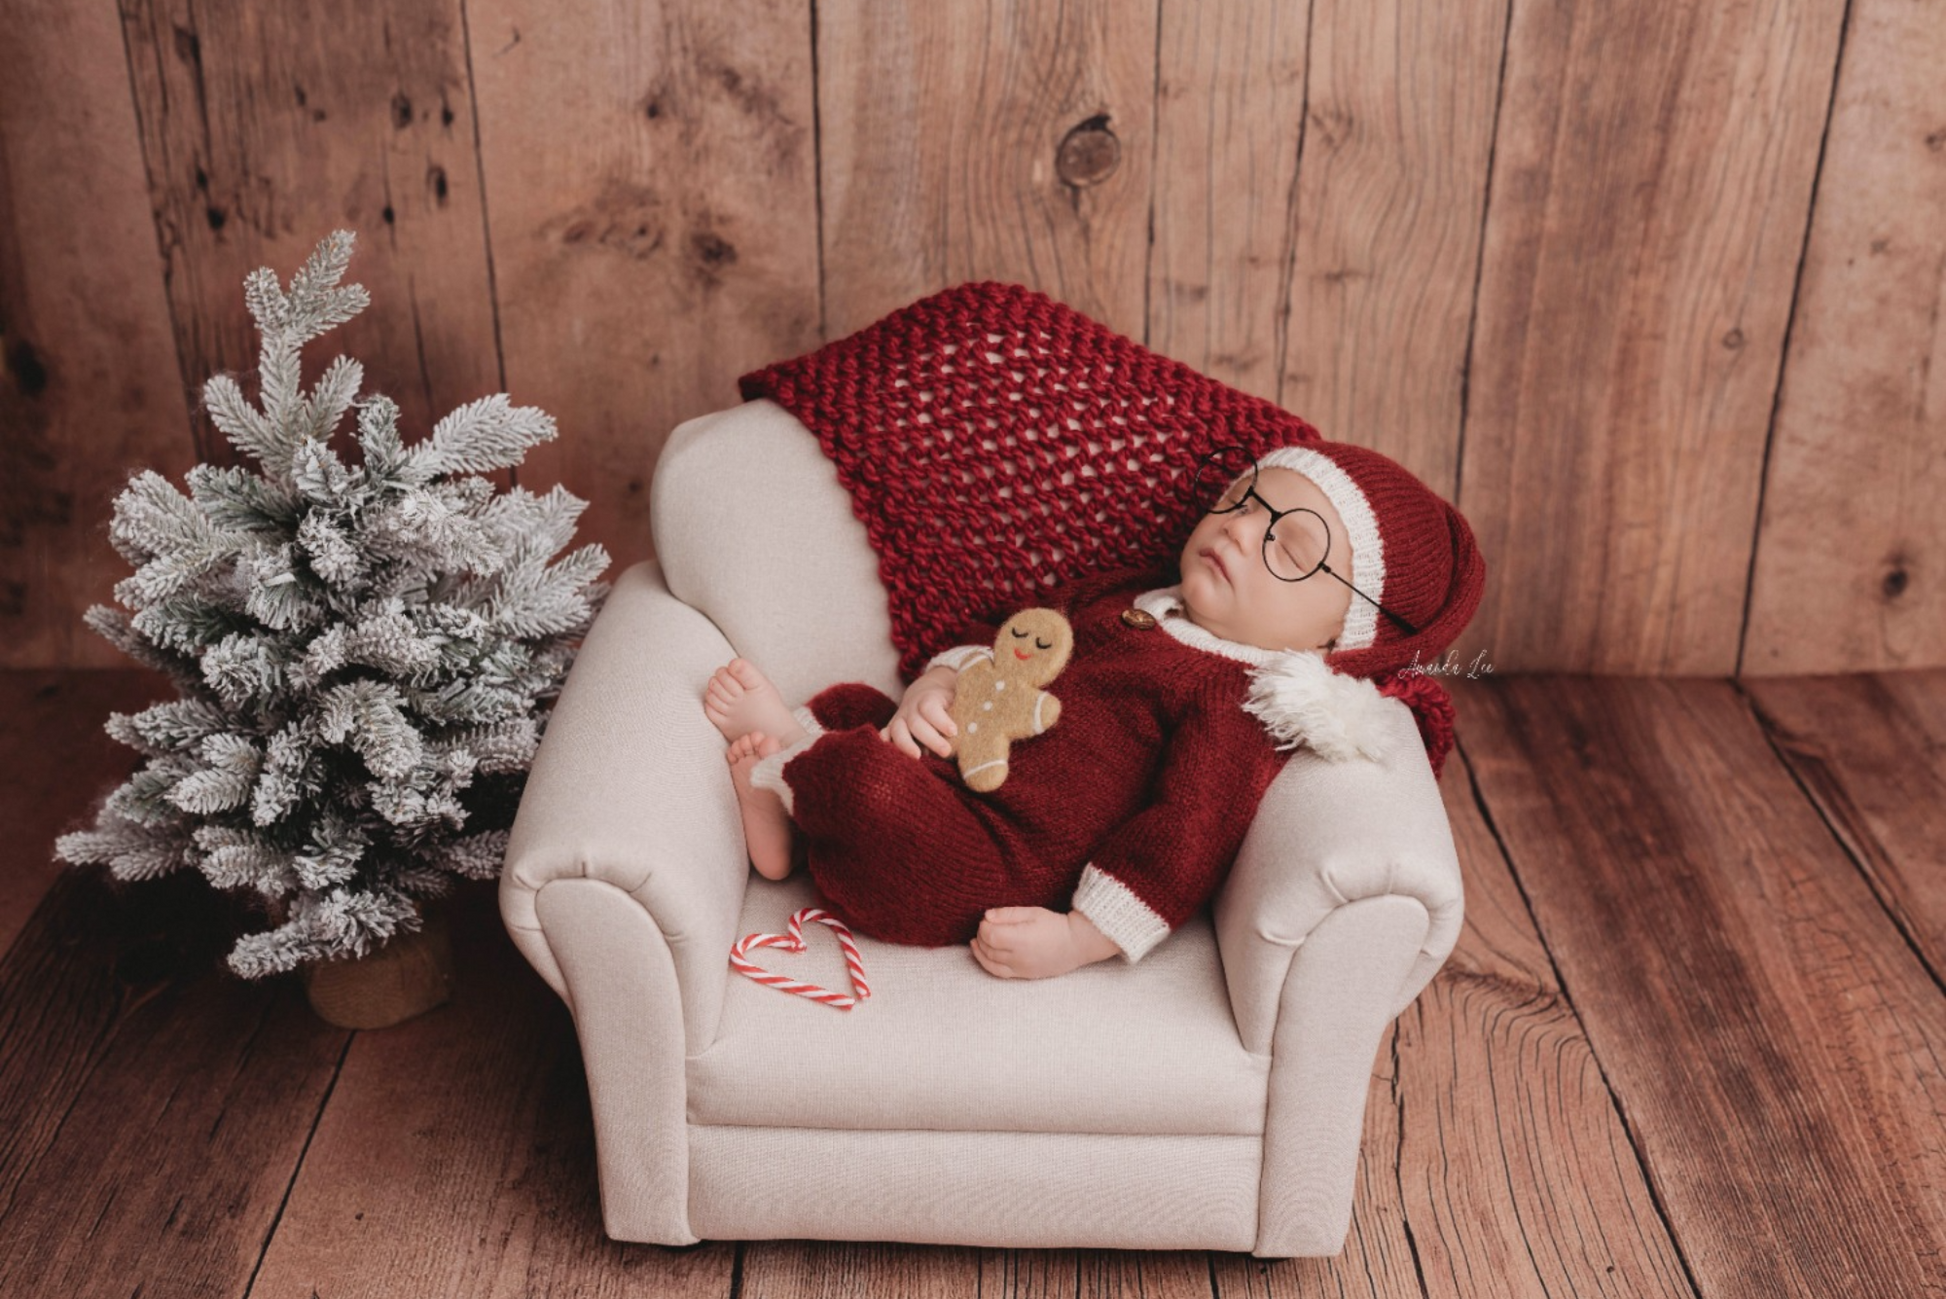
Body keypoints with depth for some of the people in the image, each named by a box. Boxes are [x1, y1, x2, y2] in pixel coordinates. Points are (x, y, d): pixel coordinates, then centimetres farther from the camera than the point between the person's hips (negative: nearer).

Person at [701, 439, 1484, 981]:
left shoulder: (1244, 706, -14)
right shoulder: (1128, 599, 14)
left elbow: (1188, 835, -21)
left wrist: (1081, 939, -26)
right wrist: (936, 688, -1)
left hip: (995, 875, -9)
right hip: (956, 769, 9)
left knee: (866, 781, -31)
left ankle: (780, 753, -1)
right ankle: (779, 811, 1)